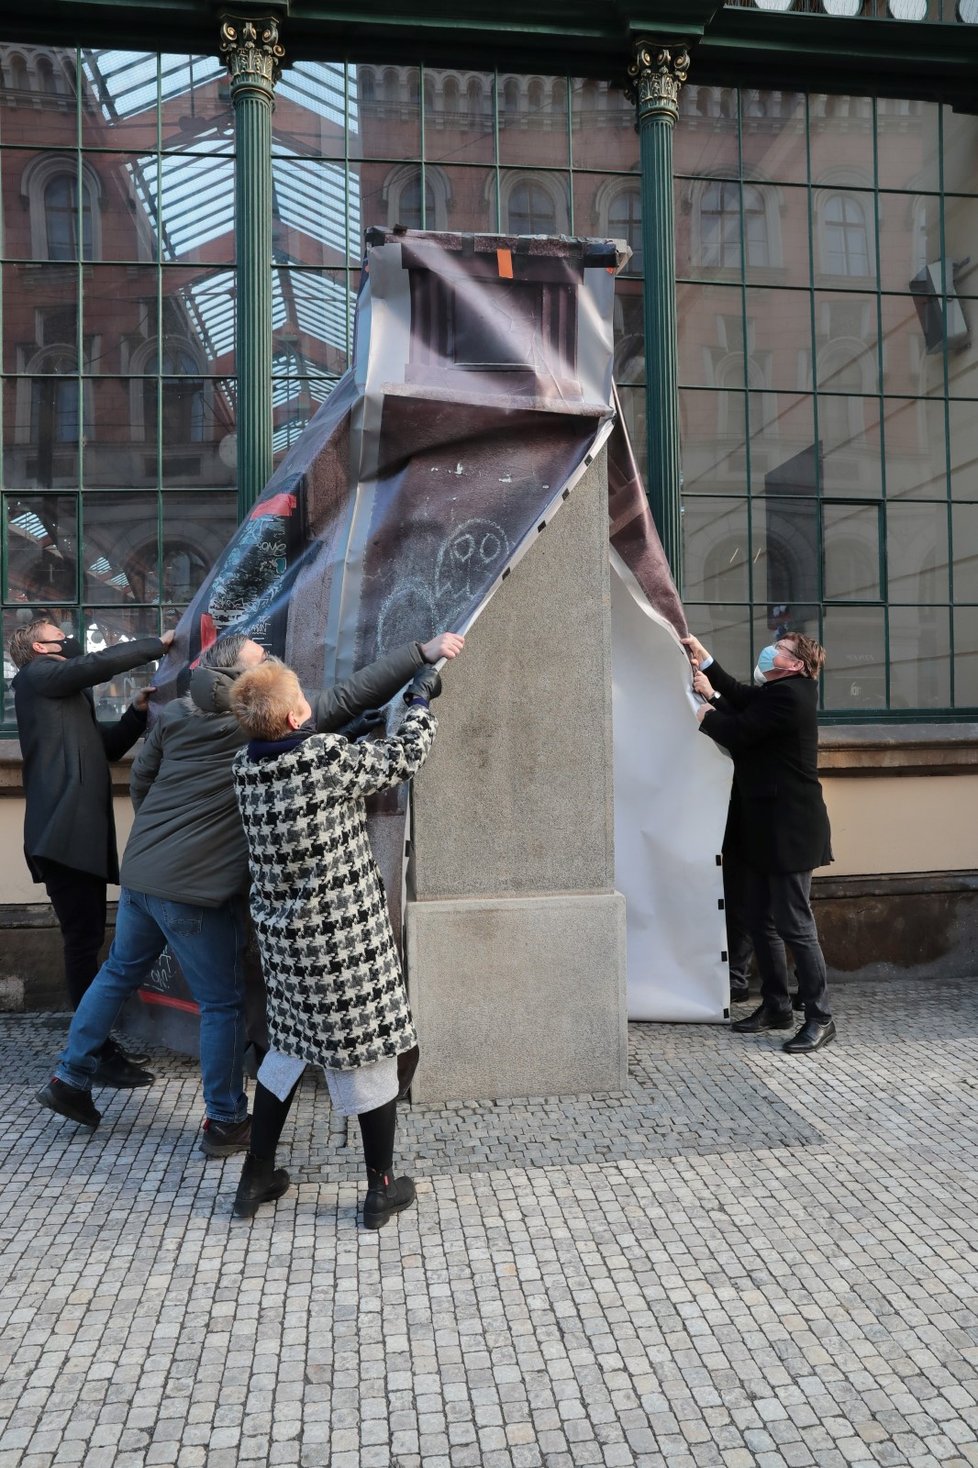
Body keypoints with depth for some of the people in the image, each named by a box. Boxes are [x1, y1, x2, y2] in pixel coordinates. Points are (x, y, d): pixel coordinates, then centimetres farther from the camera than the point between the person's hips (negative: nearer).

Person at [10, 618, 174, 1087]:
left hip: (82, 832, 10)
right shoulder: (38, 677, -2)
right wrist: (159, 643, -6)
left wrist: (136, 713, 7)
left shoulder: (67, 693, 25)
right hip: (63, 832, -10)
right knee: (83, 942, -9)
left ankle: (98, 1043, 19)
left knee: (87, 941, 12)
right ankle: (96, 1056, -5)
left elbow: (106, 746, 21)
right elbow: (100, 663, -16)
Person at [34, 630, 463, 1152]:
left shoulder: (177, 713, 4)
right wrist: (423, 653, -13)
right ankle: (226, 1122, 18)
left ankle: (69, 1078, 37)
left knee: (119, 972, 25)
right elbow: (349, 697, -16)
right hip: (196, 888, -7)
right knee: (222, 1003, 7)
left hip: (139, 871, 7)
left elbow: (141, 778, 13)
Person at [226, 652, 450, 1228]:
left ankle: (255, 1179, 31)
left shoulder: (246, 768, -3)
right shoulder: (331, 759, -21)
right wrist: (422, 697, 8)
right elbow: (407, 754, -8)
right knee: (369, 1052, 9)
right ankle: (382, 1188, 23)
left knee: (290, 1046, 23)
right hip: (345, 937, -6)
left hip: (282, 936, 6)